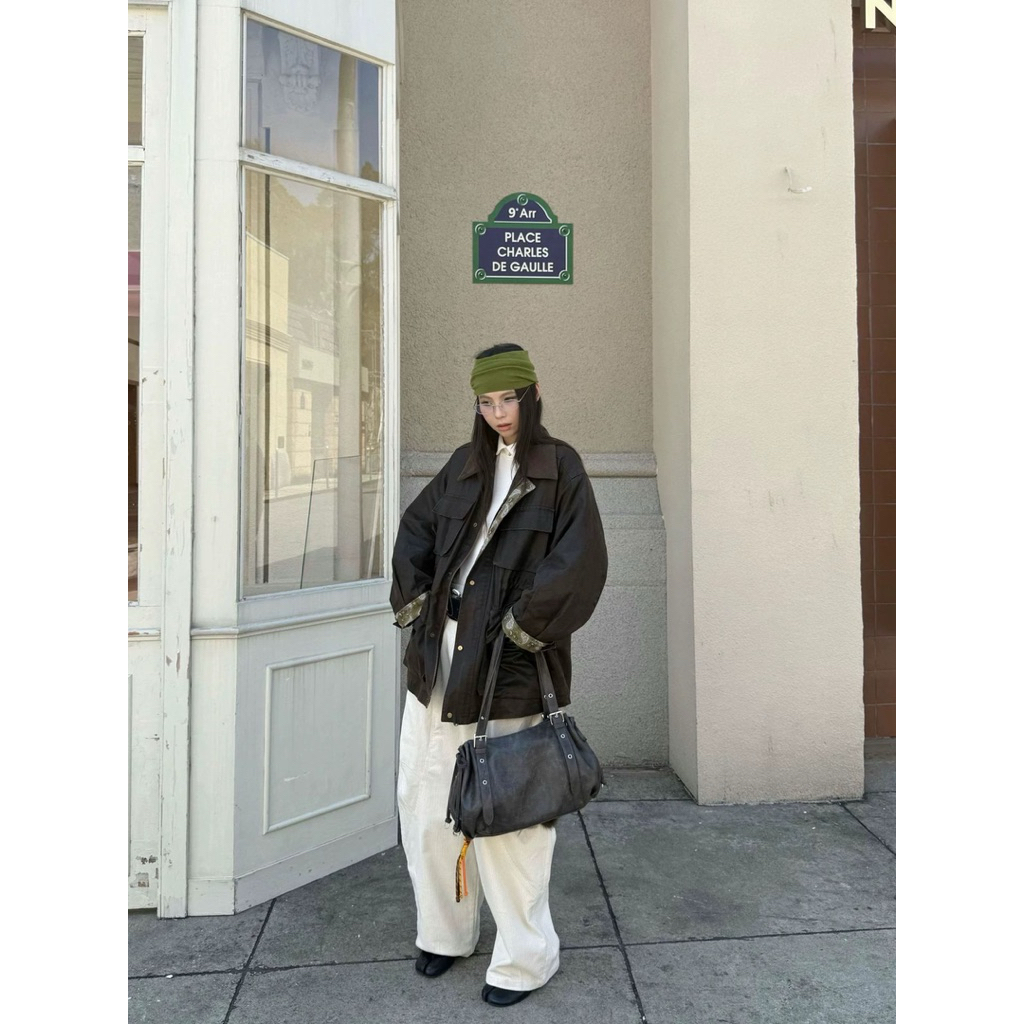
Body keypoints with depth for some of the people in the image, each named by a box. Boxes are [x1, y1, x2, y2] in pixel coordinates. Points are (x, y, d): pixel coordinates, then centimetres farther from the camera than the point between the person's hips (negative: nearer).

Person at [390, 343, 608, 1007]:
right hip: (439, 655, 6)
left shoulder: (559, 467, -3)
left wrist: (522, 621, -13)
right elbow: (415, 528, 20)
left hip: (508, 665, -6)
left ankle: (526, 957, 22)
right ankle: (445, 933, 33)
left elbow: (582, 560, -13)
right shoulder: (466, 465, 13)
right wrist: (415, 598, 7)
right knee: (424, 799, 12)